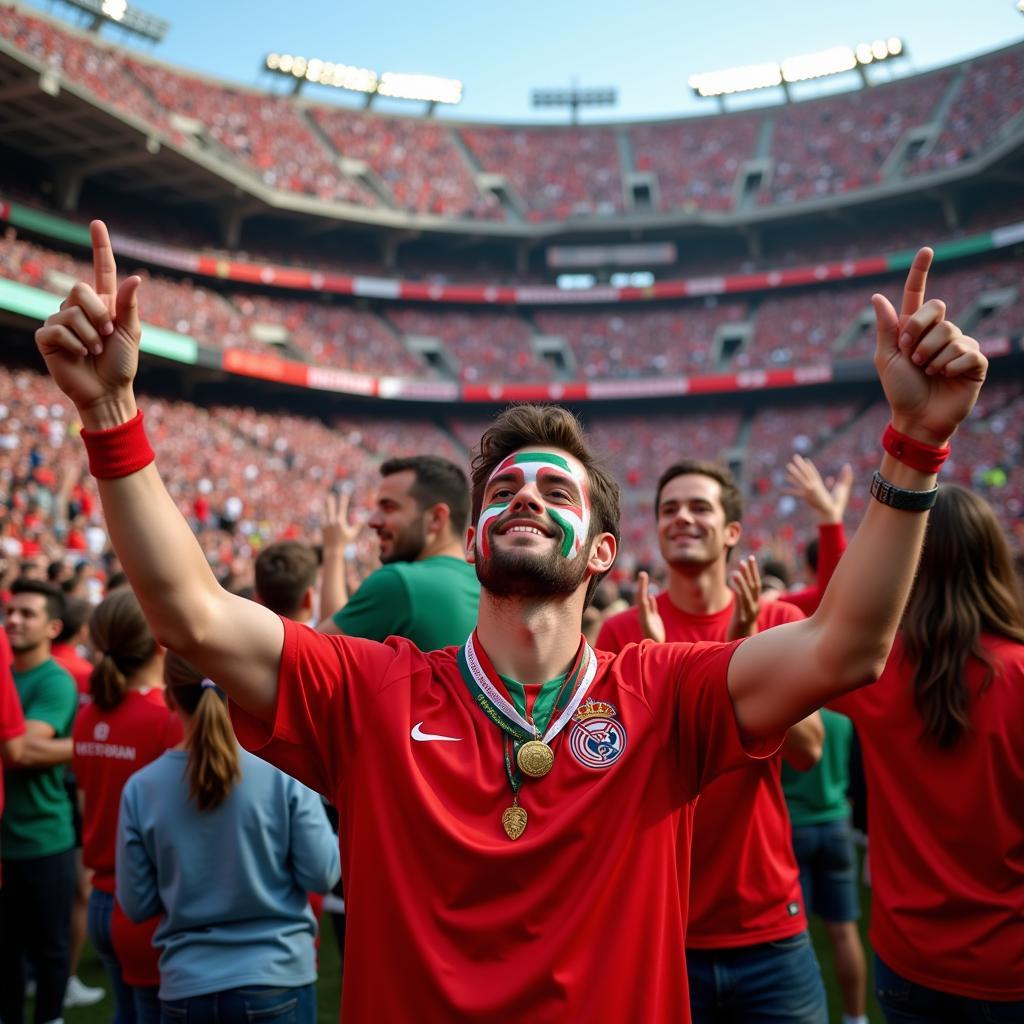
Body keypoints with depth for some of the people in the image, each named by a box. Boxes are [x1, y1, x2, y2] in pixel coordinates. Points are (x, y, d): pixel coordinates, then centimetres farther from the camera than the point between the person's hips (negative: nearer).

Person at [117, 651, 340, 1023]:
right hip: (276, 981, -2)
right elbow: (320, 875, -10)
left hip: (185, 989, 2)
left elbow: (136, 905, -1)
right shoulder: (284, 768, -15)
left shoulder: (140, 788, -8)